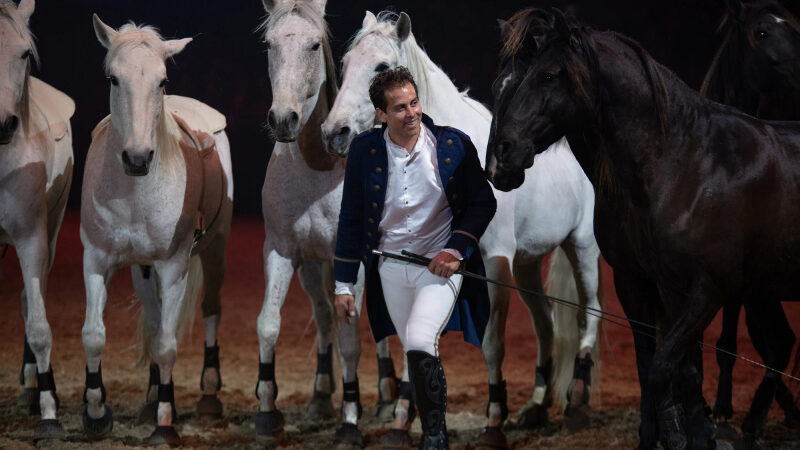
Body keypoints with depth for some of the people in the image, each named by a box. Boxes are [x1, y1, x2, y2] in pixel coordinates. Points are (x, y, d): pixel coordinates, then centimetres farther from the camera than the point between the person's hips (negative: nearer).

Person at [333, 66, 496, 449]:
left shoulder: (454, 145, -10)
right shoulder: (364, 150, -6)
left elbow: (483, 203, 1)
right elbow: (351, 218, 3)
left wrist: (456, 250, -12)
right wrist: (343, 284, 4)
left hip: (441, 262, -3)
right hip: (391, 266, 3)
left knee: (419, 342, -22)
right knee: (414, 354, 12)